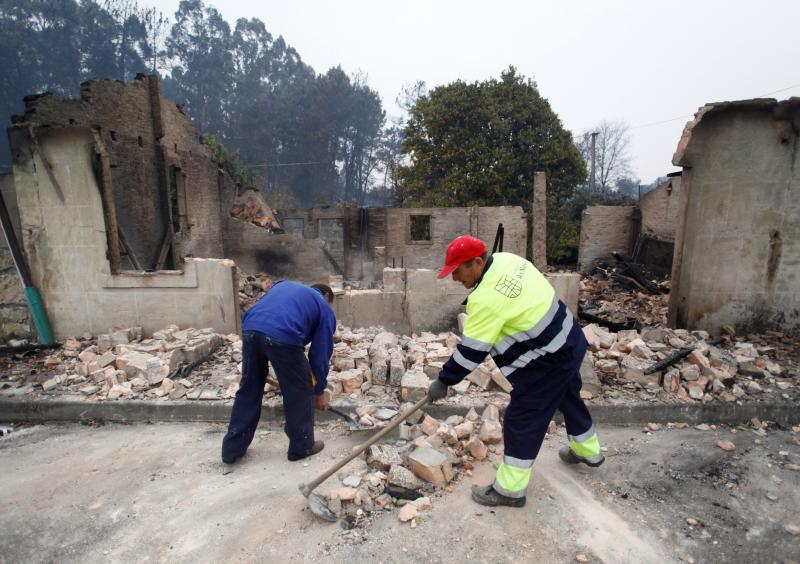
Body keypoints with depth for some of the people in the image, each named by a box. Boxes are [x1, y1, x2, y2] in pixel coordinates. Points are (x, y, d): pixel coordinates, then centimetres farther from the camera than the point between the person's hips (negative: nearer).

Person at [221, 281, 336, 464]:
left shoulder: (285, 284, 36)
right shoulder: (325, 308, 23)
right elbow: (321, 353, 21)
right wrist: (319, 391, 32)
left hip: (250, 329, 5)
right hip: (283, 336, -5)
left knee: (248, 390, 22)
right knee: (300, 392, 16)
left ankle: (232, 448, 33)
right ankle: (302, 446, 30)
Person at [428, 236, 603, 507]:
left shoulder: (487, 299, -29)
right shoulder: (506, 259, -4)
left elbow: (471, 350, -23)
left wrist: (443, 381, -13)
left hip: (546, 362, -10)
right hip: (570, 341, 10)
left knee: (521, 421, 1)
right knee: (569, 397, 30)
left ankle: (509, 490, 17)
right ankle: (588, 451, 55)